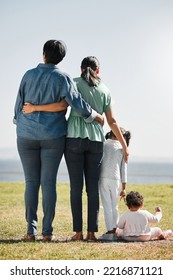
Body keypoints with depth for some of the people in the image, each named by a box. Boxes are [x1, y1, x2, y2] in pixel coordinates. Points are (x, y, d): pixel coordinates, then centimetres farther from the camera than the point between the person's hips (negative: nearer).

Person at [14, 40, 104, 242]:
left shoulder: (29, 75, 0)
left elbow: (19, 103, 6)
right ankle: (47, 231, 0)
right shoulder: (62, 79, -7)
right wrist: (96, 116, 4)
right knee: (48, 182, 1)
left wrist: (19, 122, 25)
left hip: (27, 136, 1)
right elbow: (77, 104, -13)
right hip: (53, 136, -1)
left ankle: (31, 230, 0)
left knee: (31, 182, 5)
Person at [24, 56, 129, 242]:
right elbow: (112, 122, 13)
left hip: (74, 138, -2)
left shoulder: (74, 83, 2)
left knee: (76, 186, -1)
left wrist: (35, 108, -11)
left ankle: (78, 232, -4)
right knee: (93, 187, 4)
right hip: (95, 141, 2)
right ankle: (91, 232, -1)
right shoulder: (105, 90, 12)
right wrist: (124, 146, 20)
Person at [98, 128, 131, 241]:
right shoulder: (123, 149, 8)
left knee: (107, 206, -1)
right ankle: (114, 230, 13)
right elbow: (124, 170, 8)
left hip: (103, 178, -1)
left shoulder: (103, 144, 7)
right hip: (115, 179, 1)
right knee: (115, 206, 12)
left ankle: (110, 231, -4)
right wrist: (124, 188, 9)